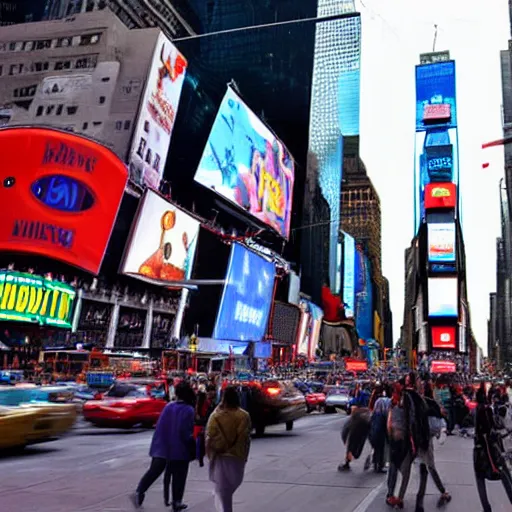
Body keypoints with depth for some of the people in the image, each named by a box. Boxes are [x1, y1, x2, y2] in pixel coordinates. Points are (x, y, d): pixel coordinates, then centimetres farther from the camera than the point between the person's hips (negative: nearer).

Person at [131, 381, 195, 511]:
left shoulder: (168, 406, 2)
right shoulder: (188, 410, -13)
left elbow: (160, 425, 5)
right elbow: (185, 431, -18)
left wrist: (158, 442, 15)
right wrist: (190, 440, 1)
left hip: (162, 446, 4)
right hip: (179, 448, -4)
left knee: (154, 471, 11)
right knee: (178, 477, 10)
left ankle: (139, 492, -3)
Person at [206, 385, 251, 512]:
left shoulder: (216, 416, -15)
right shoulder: (244, 416, -10)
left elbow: (209, 438, -10)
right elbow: (246, 438, -4)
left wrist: (210, 454, 6)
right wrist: (244, 456, 8)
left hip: (220, 457, -2)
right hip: (238, 456, 2)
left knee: (222, 489, 9)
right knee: (230, 487, 23)